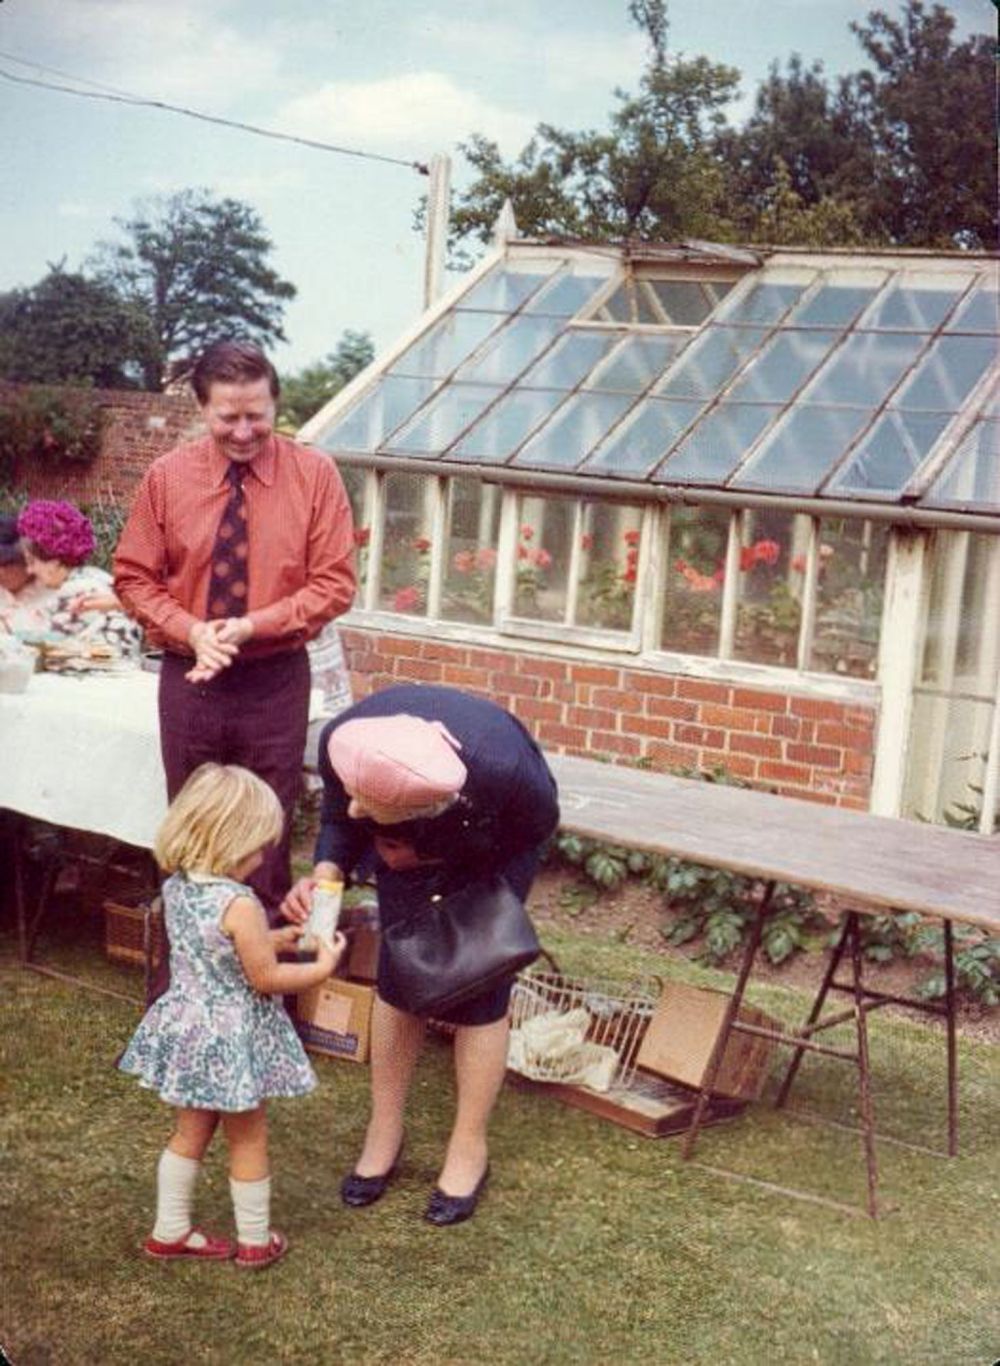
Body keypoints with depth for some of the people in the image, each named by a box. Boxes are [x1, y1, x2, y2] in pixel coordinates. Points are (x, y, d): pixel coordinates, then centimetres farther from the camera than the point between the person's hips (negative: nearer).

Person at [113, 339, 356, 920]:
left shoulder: (314, 474, -7)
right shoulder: (167, 476, -4)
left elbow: (335, 583, -7)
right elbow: (134, 577, 2)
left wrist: (251, 626, -18)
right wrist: (192, 631, -16)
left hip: (276, 680, -1)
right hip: (189, 675, 1)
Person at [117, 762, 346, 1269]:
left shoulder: (176, 888, -3)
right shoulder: (238, 905, -27)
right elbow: (265, 979, -19)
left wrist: (273, 939, 12)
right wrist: (322, 967, -6)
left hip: (186, 1030, 7)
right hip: (231, 1041, -7)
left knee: (191, 1131, 22)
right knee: (249, 1139, 12)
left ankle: (169, 1231, 34)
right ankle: (255, 1242, 27)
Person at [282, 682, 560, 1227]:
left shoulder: (502, 771, -47)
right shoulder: (344, 743, -39)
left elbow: (540, 823, -20)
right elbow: (337, 816, -15)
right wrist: (325, 873, -34)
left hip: (499, 844, -3)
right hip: (409, 843, 3)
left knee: (477, 991, -3)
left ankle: (469, 1150, 16)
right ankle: (383, 1136, 23)